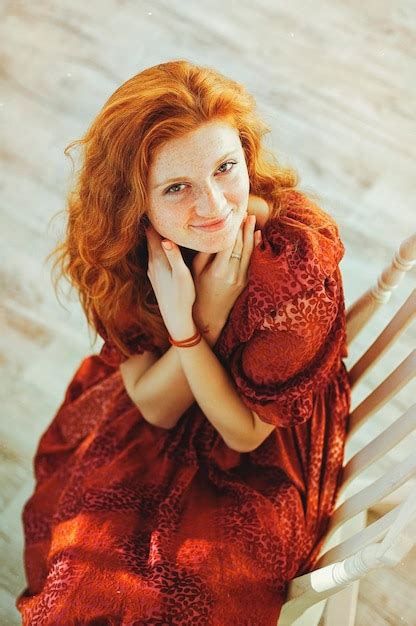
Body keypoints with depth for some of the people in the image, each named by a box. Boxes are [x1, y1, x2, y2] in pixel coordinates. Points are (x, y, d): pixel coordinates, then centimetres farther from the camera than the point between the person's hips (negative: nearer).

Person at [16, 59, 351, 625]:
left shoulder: (298, 259, -34)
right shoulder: (120, 246, -21)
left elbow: (246, 434, -21)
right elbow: (156, 406, -16)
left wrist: (186, 326, -36)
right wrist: (209, 314, -34)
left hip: (266, 463, -3)